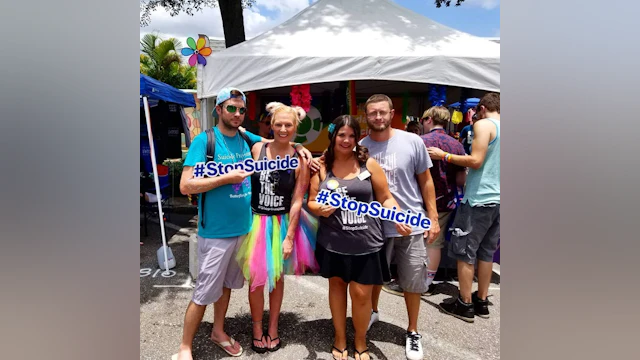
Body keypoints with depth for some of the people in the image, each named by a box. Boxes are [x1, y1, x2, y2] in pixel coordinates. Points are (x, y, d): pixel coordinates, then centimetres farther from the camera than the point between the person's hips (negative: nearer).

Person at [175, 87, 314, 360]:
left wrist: (298, 148, 3)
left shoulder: (246, 138, 4)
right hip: (216, 232, -6)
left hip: (243, 227, 6)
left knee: (227, 283, 20)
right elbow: (185, 186, -18)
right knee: (206, 291, 4)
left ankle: (218, 331, 41)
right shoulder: (204, 140, -12)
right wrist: (228, 178, -21)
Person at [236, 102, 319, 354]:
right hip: (257, 220, 0)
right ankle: (257, 329, 28)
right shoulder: (257, 148, -5)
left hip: (283, 223, 0)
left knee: (277, 276, 15)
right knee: (256, 276, 5)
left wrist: (289, 236, -8)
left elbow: (297, 201, -7)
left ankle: (273, 328, 34)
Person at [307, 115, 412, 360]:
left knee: (361, 293, 6)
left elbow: (385, 198, -1)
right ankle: (340, 339, 40)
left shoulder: (369, 164, -4)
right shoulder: (321, 167, -1)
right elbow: (311, 202, 1)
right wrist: (320, 209, -21)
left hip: (366, 242, -1)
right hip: (333, 242, 2)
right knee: (337, 285, 18)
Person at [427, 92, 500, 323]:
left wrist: (444, 156, -9)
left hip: (478, 198, -8)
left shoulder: (484, 124, -8)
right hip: (496, 199, 8)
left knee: (464, 252, 2)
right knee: (486, 253, 15)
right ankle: (482, 302, 24)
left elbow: (476, 161, -18)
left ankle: (465, 305, 10)